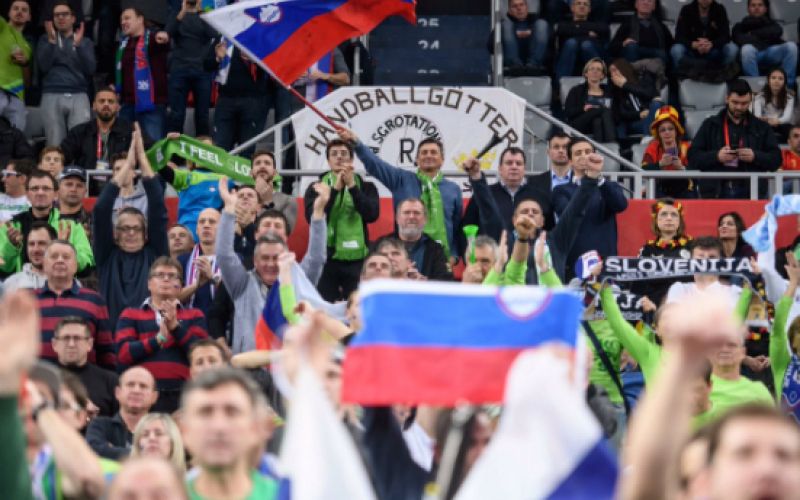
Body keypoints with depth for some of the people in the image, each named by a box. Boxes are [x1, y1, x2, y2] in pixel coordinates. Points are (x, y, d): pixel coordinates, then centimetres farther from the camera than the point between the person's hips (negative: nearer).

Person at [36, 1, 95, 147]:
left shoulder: (85, 41, 15)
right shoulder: (45, 40, 14)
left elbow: (91, 69, 0)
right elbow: (43, 66, -1)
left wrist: (78, 45, -10)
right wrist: (51, 41, -11)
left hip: (78, 96, 0)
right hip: (52, 96, 0)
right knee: (55, 144, -7)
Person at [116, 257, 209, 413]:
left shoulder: (194, 316, 17)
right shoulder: (130, 315, 15)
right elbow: (123, 354, 0)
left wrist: (175, 326, -9)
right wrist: (158, 339, -10)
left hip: (182, 395, 0)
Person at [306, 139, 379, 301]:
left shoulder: (366, 187, 9)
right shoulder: (315, 188, 8)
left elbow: (372, 214, -7)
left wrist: (352, 186, -12)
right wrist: (335, 189, -12)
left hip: (357, 258, 0)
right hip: (326, 257, 0)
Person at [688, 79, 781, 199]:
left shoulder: (761, 127, 13)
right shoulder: (710, 125, 12)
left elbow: (776, 159, 8)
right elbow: (692, 156, 6)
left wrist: (755, 156, -11)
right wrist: (716, 156, -11)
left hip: (750, 193, 0)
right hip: (715, 193, 0)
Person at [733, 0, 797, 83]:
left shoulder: (771, 23, 30)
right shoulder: (740, 26, 23)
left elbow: (778, 31, 4)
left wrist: (754, 33, 5)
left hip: (772, 53, 2)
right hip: (754, 55, -2)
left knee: (791, 46, -27)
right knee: (747, 48, -38)